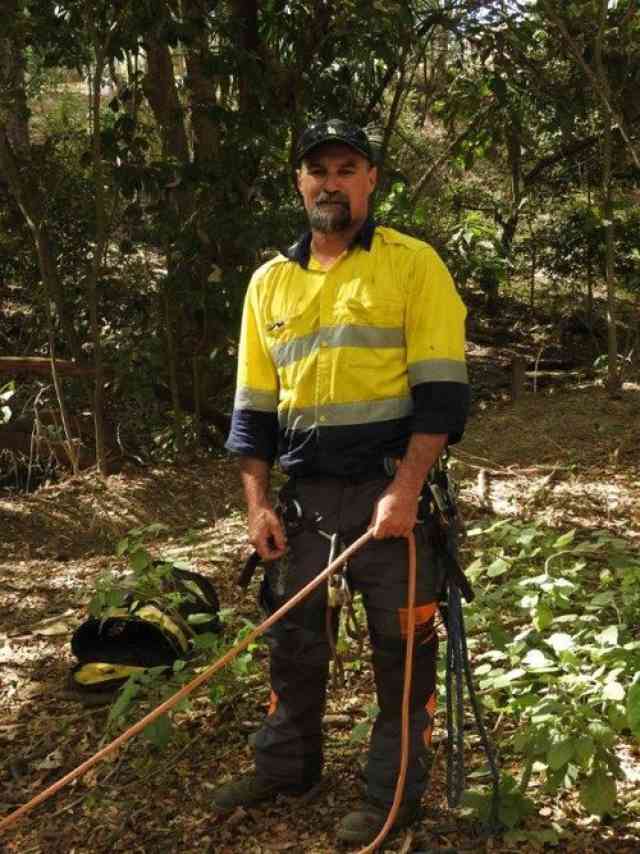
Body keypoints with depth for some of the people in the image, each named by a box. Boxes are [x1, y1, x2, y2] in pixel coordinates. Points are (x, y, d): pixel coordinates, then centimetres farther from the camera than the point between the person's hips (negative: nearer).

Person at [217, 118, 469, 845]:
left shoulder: (413, 264, -4)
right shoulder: (270, 281, 10)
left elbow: (441, 391, -10)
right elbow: (254, 405, 11)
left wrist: (404, 491, -18)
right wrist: (257, 503, 3)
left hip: (388, 487, -4)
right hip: (302, 491, 5)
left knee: (400, 642, 3)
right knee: (292, 634, 15)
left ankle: (394, 792, 20)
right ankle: (285, 766, 34)